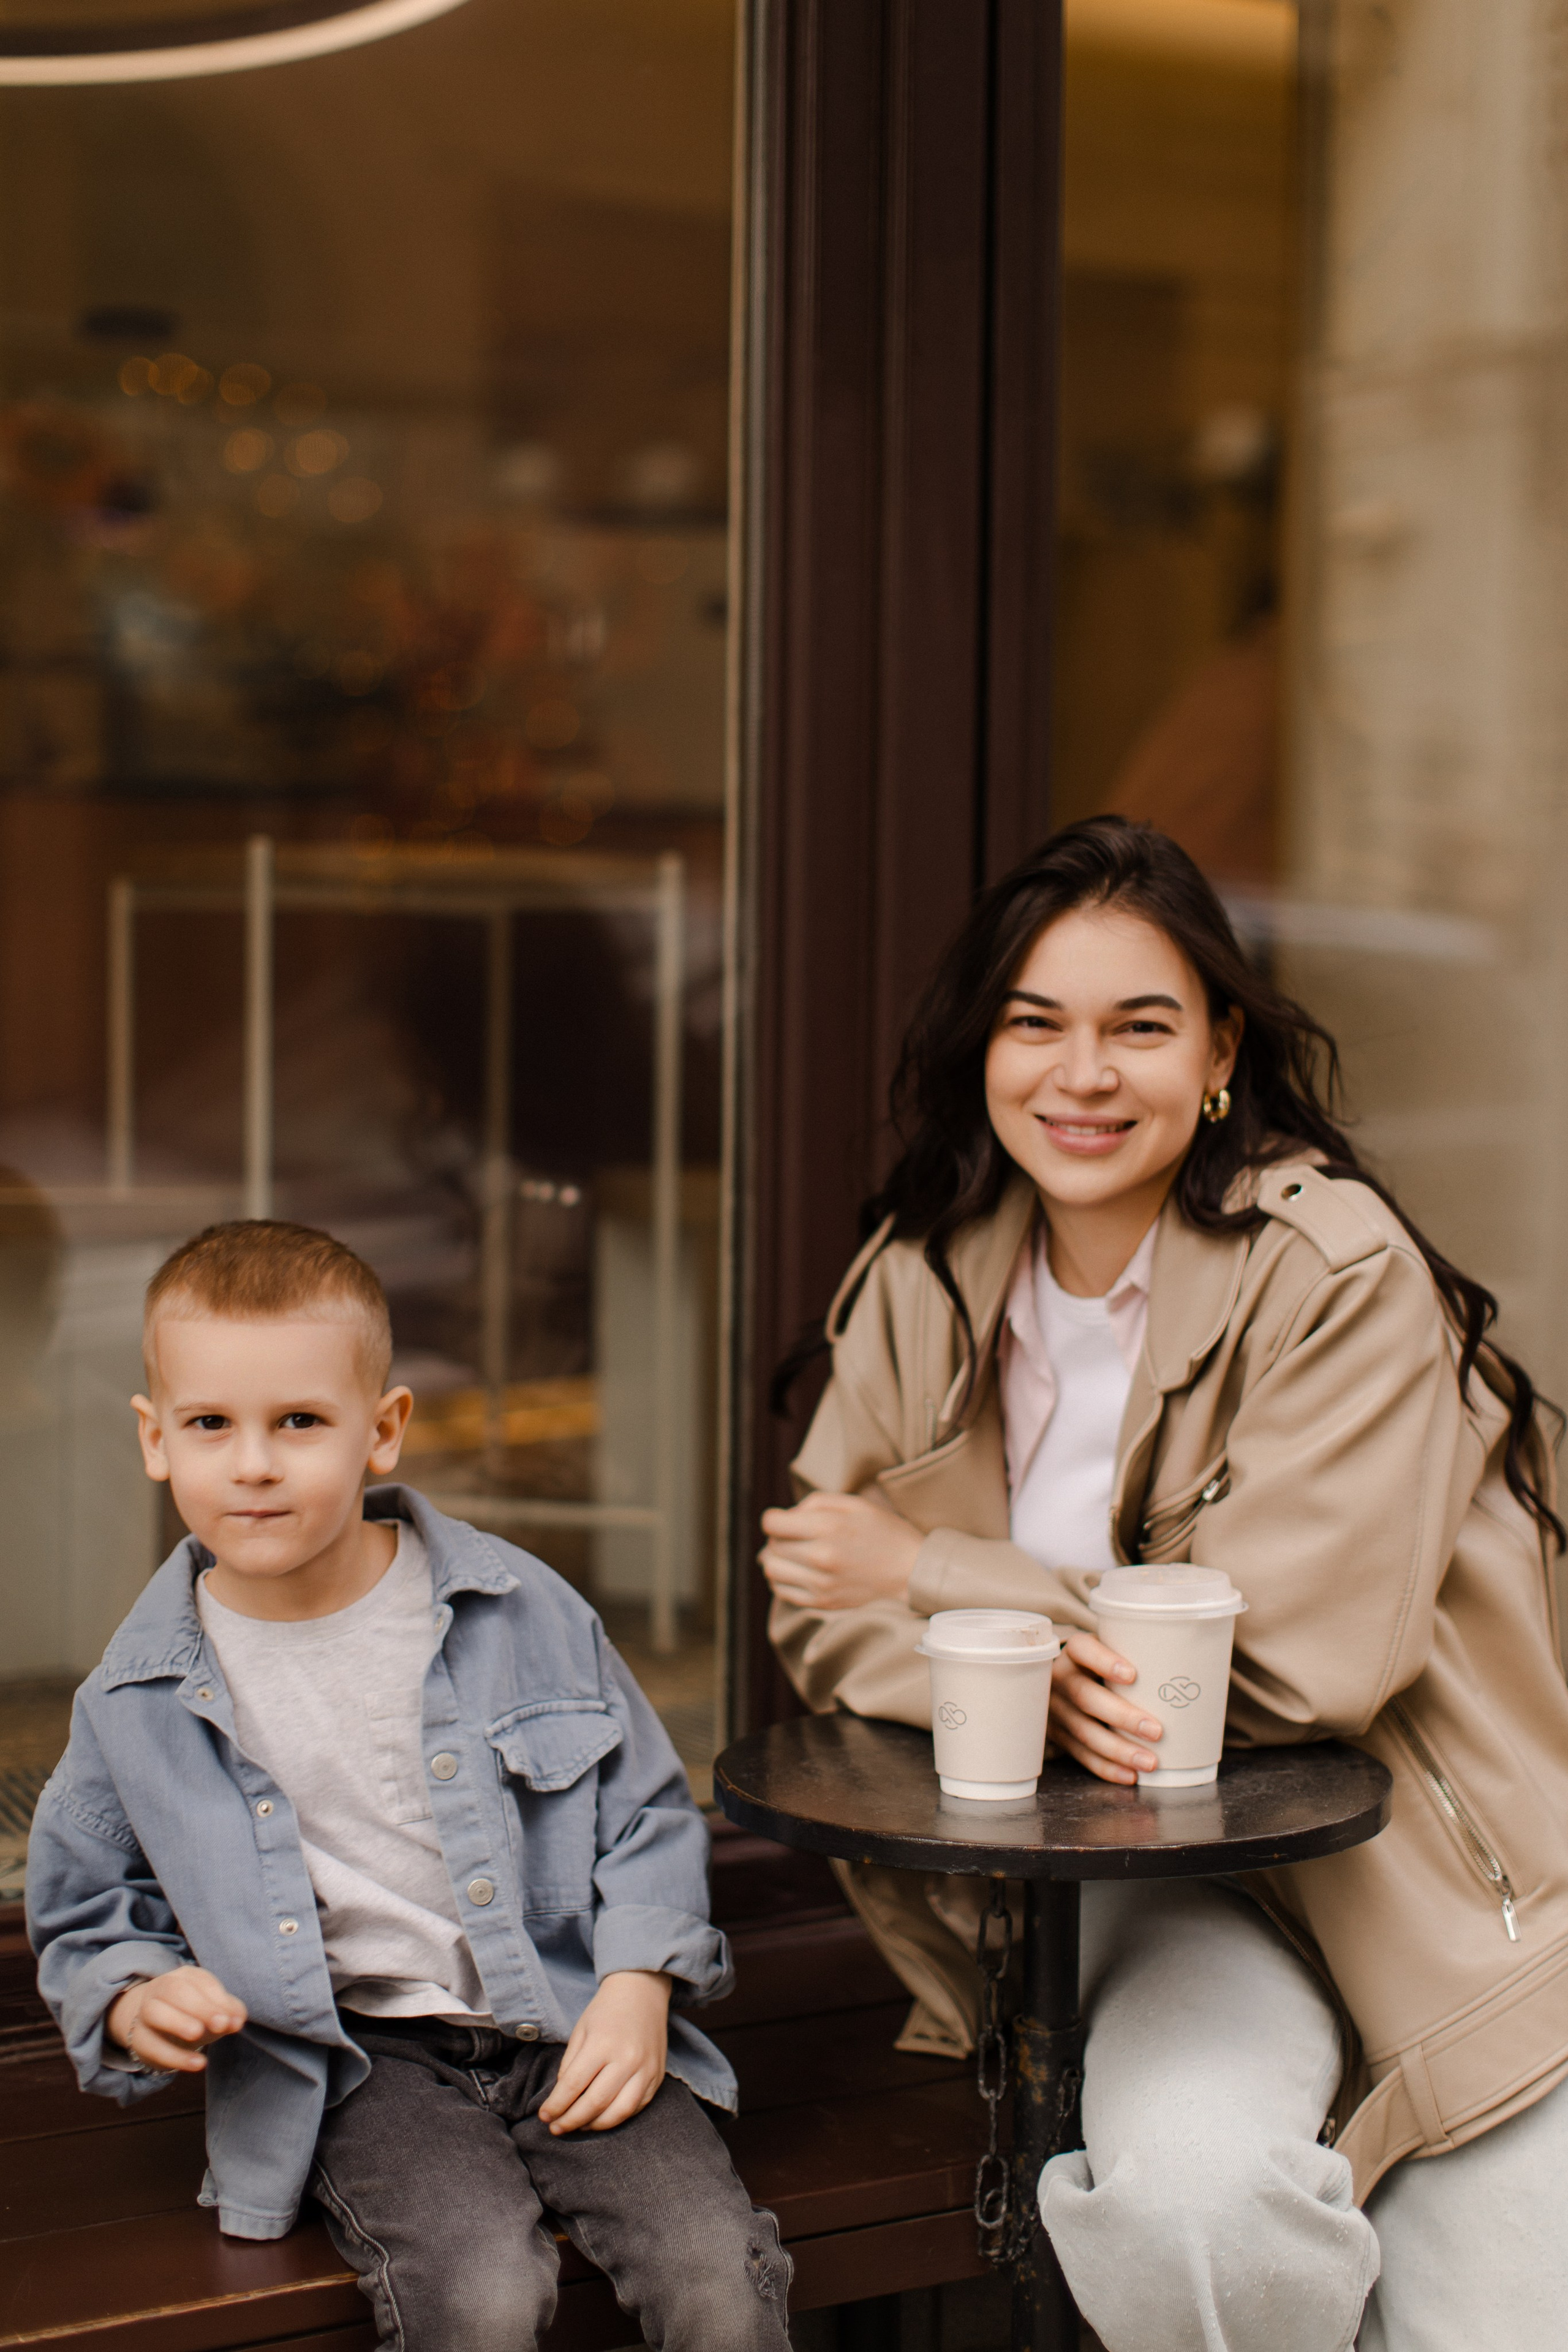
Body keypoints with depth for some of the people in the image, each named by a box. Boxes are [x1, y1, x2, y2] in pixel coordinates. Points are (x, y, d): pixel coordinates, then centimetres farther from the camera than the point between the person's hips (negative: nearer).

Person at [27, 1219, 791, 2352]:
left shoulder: (523, 1612, 0)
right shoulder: (141, 1699, 1)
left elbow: (649, 1813, 10)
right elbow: (88, 1918, 16)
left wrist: (639, 1986, -5)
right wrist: (137, 2003, -6)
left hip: (569, 2030, 1)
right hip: (356, 2063, -1)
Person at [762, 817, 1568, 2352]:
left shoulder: (1339, 1273, -16)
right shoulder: (922, 1277, 0)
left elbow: (1290, 1660, -22)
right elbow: (819, 1612, 0)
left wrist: (933, 1573, -15)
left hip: (1426, 1889, -2)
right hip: (1141, 1870, 2)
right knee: (1173, 2188, -28)